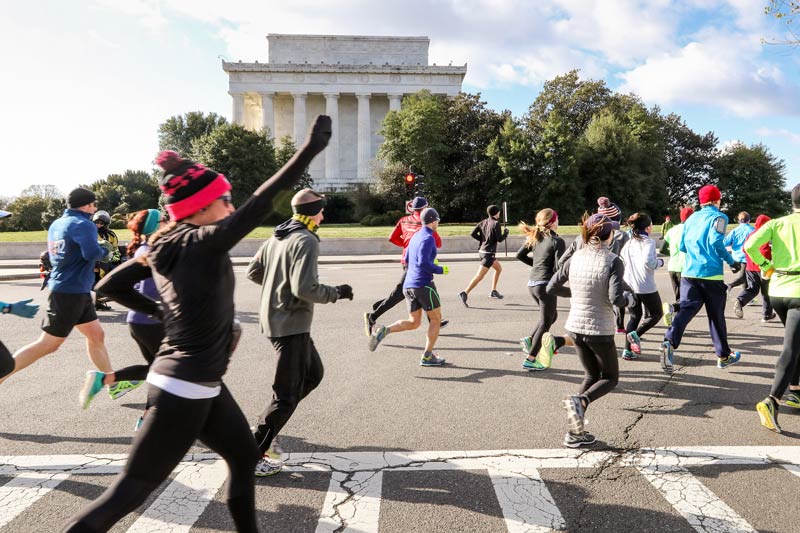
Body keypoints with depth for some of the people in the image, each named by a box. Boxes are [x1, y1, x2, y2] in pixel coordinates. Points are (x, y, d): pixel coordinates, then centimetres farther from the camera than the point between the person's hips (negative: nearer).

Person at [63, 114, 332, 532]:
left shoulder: (164, 246, 5)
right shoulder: (204, 243, -18)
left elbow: (110, 285, 13)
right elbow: (258, 205, -31)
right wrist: (309, 149, -34)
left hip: (200, 383, 9)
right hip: (185, 389, -9)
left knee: (244, 456, 21)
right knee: (133, 487, 4)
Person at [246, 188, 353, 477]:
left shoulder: (277, 237, 10)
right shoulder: (306, 241, -18)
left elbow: (253, 272, 16)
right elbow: (305, 288, -27)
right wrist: (336, 292, -12)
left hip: (274, 319, 10)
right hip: (291, 324, -10)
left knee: (312, 374, 22)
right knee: (288, 394, 0)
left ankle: (265, 427, 24)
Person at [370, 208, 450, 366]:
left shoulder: (416, 236, 15)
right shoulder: (428, 238, -12)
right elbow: (423, 263, -23)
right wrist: (440, 270, -9)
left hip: (408, 285, 8)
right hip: (423, 284, -8)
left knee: (413, 323, 12)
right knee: (436, 319, 9)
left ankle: (384, 330, -9)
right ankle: (427, 356, 11)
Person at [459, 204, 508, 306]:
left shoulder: (483, 222, 8)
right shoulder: (496, 223, -11)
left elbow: (473, 234, 2)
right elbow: (500, 239, -14)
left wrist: (483, 239, 11)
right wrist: (506, 232, 4)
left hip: (482, 251, 9)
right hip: (488, 253, -9)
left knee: (498, 268, 26)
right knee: (479, 276, -11)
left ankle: (494, 291, 28)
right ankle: (464, 294, -18)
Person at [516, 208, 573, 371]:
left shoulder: (535, 237, 10)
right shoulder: (557, 241, -11)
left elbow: (520, 255, 13)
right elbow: (558, 268, -16)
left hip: (532, 283, 7)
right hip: (546, 284, -7)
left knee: (552, 315, 24)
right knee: (545, 322, 4)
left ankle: (530, 340, 9)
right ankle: (530, 359, 5)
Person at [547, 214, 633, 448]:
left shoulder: (576, 258, -1)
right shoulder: (613, 261, -15)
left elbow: (551, 287, 4)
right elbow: (616, 298, -23)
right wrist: (630, 298, -2)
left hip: (575, 327, 5)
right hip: (600, 330, -5)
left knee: (591, 376, 22)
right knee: (610, 378, 18)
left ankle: (575, 432, 13)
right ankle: (580, 401, -13)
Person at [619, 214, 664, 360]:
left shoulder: (628, 243, 9)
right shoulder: (648, 241, -11)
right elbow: (648, 261, -26)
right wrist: (659, 262, -8)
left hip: (629, 286, 6)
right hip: (646, 287, -6)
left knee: (634, 316, 16)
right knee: (656, 313, 14)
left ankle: (627, 350, 10)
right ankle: (636, 334, -9)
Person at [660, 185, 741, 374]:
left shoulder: (691, 218, 16)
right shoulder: (718, 217, -1)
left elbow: (682, 246, 18)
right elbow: (716, 241, -17)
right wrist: (731, 261, -7)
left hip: (689, 272, 4)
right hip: (711, 274, -4)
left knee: (686, 309, -3)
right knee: (716, 315, 9)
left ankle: (670, 341, -28)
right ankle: (723, 356, 23)